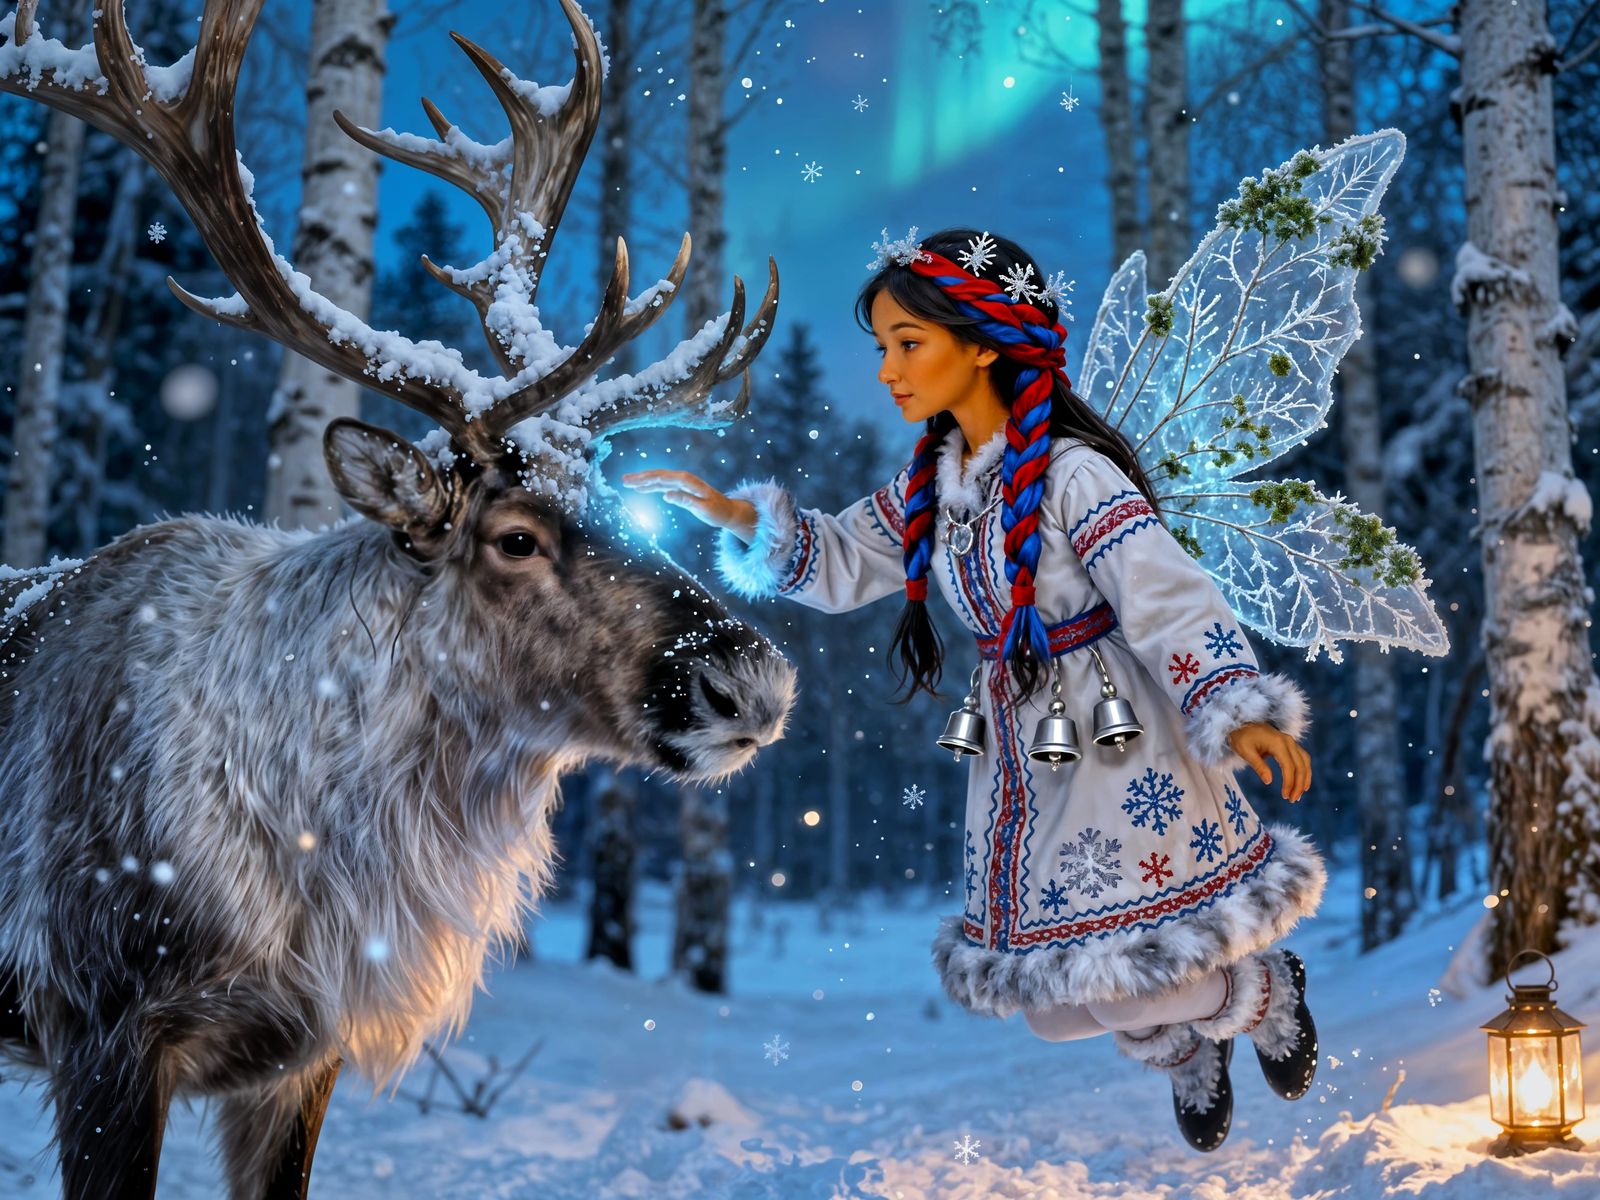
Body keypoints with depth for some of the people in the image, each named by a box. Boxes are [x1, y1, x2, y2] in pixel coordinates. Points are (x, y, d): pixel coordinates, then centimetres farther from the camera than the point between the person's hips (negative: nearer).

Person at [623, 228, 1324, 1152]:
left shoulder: (1073, 473, -20)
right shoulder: (934, 480, 3)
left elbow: (1169, 597, -26)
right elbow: (840, 562, 12)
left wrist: (1238, 711, -39)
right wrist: (729, 513, -1)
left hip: (1120, 741, -7)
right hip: (1018, 747, 7)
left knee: (1133, 973, -5)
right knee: (1054, 982, 12)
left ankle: (1267, 994, 29)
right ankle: (1189, 1054, 42)